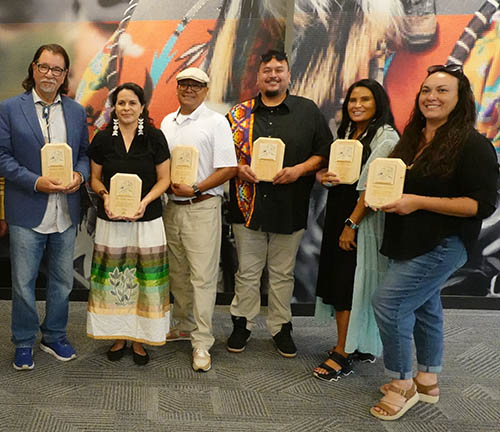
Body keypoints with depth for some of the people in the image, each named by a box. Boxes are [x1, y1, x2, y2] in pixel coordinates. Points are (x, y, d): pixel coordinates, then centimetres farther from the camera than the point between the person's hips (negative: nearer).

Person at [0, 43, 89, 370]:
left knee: (63, 281, 14)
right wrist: (35, 182, -18)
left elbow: (84, 153, 13)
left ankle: (55, 337, 33)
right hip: (27, 212, -3)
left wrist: (80, 175, -9)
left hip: (66, 212, 4)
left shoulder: (76, 112, 8)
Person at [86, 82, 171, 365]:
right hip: (111, 221, 1)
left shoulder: (155, 137, -1)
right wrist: (105, 196, -10)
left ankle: (140, 339, 16)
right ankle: (118, 336, 21)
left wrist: (145, 202, -14)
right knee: (113, 280, 4)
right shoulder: (103, 139, 4)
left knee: (145, 280, 1)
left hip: (148, 220, -1)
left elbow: (164, 179, 2)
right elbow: (95, 178, 11)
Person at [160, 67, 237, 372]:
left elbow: (229, 169, -11)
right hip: (172, 206, 7)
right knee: (178, 273, 15)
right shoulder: (167, 122, 14)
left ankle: (202, 342, 2)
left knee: (203, 276, -5)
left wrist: (194, 190, -17)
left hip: (203, 207, -6)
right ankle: (184, 326, 30)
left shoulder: (216, 122, -5)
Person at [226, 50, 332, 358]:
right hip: (247, 205, 1)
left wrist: (299, 170, -13)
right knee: (247, 272, 10)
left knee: (283, 274, 11)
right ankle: (243, 324, 26)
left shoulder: (308, 111, 4)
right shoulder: (240, 114, 7)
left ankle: (281, 327, 26)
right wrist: (238, 169, -9)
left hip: (290, 207, 0)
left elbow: (325, 152, 2)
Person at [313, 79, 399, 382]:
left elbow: (373, 186, -18)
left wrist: (351, 224, -19)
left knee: (349, 283, -5)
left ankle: (344, 353, 4)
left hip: (364, 219, -8)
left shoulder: (386, 137, -11)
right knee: (338, 280, 9)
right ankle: (363, 346, 21)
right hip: (338, 215, 8)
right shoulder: (346, 133, 16)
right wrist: (325, 176, -2)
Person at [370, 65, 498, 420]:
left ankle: (403, 384, 8)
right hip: (410, 242, 8)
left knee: (389, 302, -11)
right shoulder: (413, 138, 8)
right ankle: (428, 381, 34)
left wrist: (418, 202, -25)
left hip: (442, 244, -8)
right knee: (424, 306, 17)